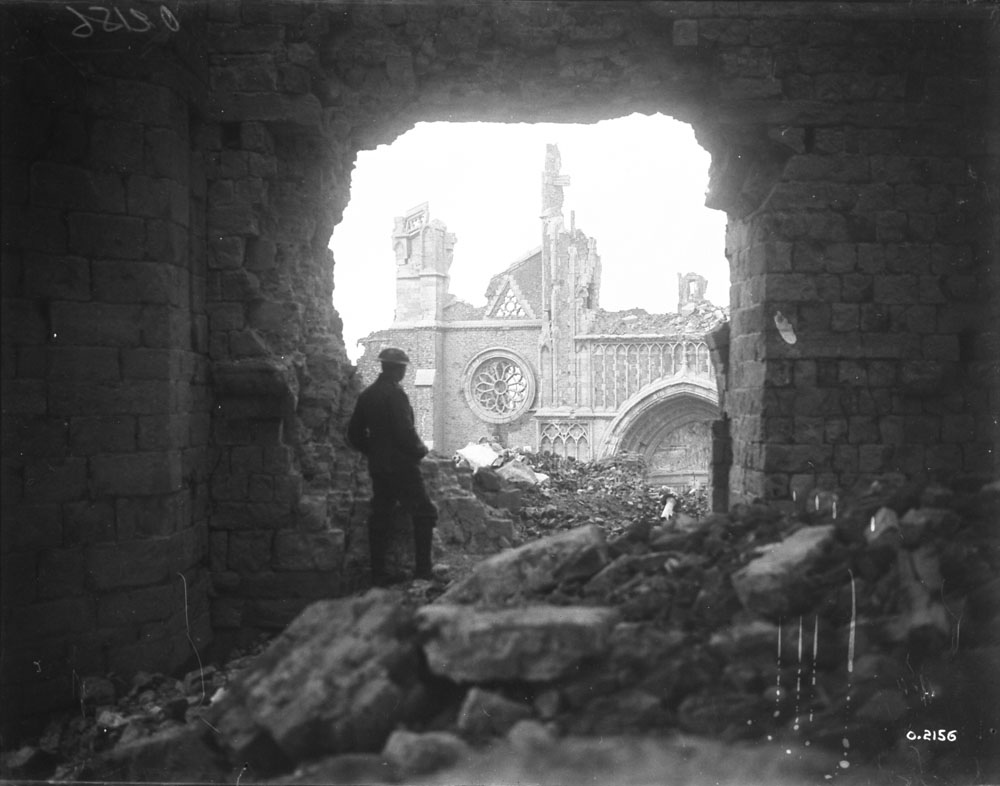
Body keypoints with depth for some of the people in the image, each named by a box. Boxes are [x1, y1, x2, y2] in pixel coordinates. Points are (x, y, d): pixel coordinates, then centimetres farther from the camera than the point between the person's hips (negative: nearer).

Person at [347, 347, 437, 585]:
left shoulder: (367, 394, 10)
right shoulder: (395, 393, -14)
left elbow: (354, 433, 14)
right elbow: (405, 431, -20)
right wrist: (420, 450, -3)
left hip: (377, 465, 8)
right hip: (400, 465, -8)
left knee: (380, 517, 11)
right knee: (424, 513, -1)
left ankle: (378, 574, 13)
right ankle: (423, 571, -4)